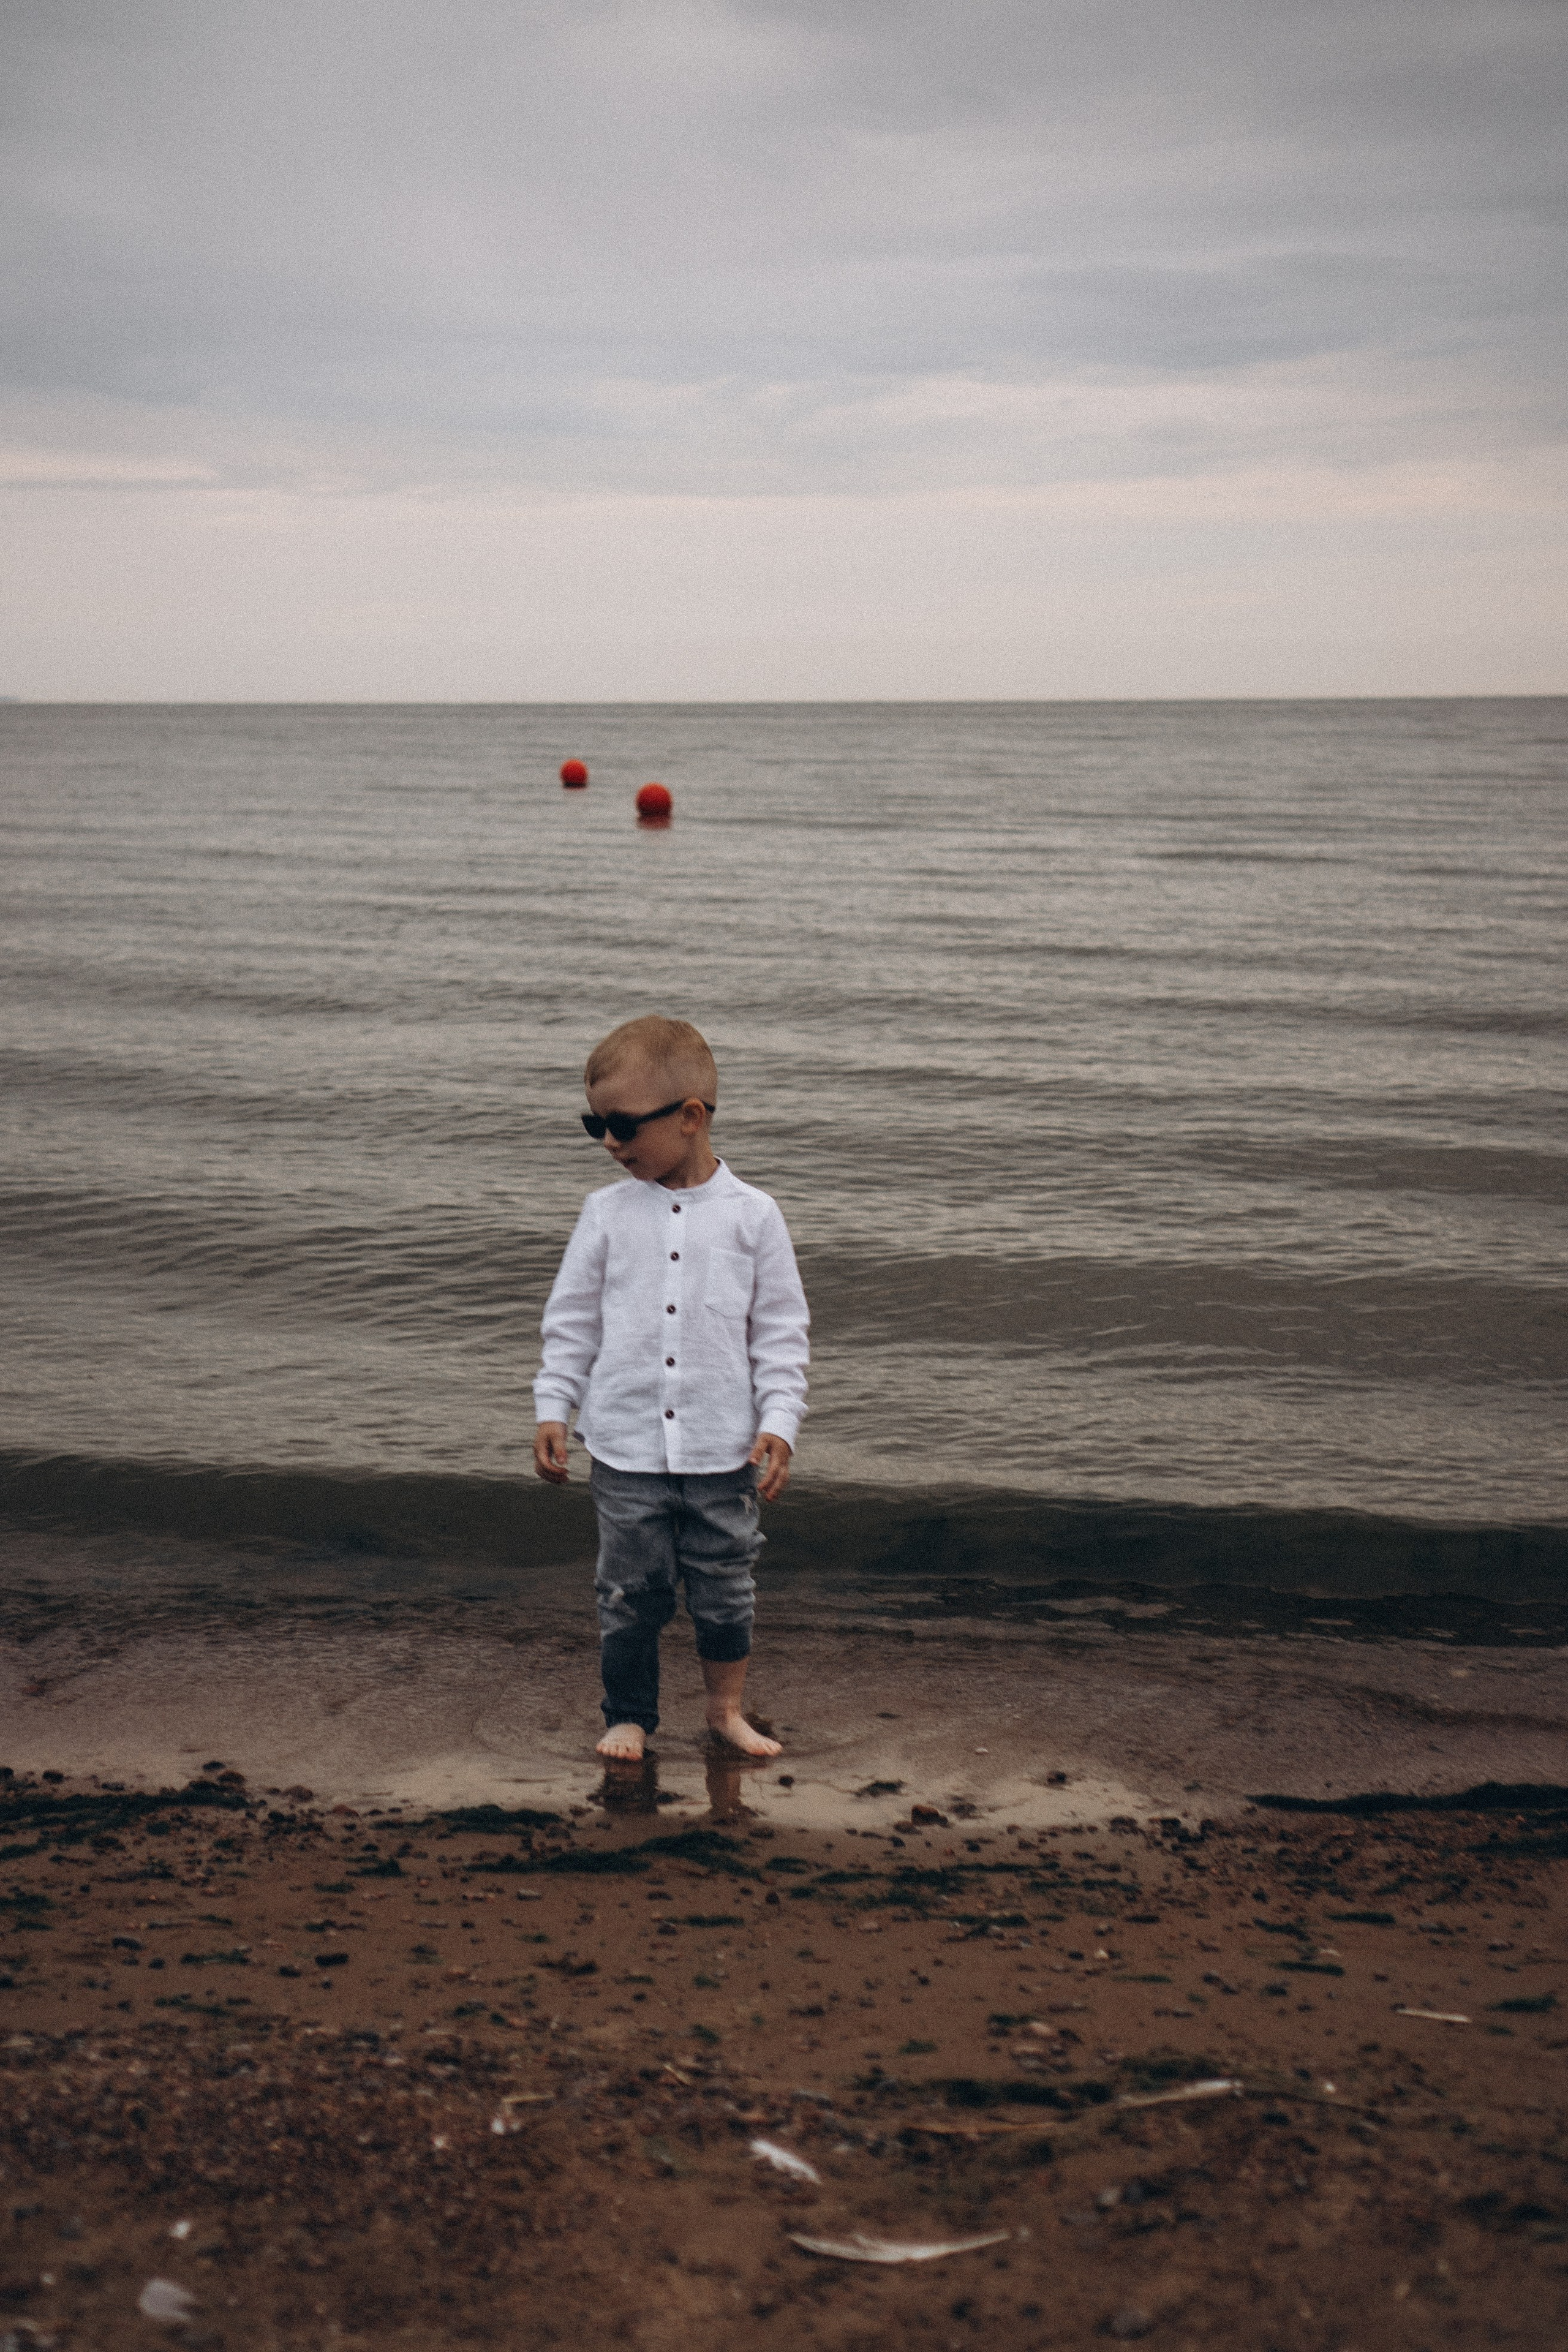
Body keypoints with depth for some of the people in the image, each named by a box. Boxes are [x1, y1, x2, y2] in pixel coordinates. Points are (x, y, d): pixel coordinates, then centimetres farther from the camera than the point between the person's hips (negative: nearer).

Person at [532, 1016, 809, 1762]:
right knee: (629, 1594, 8)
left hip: (722, 1450, -1)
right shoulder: (607, 1213, 0)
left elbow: (780, 1333, 0)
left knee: (725, 1588, 10)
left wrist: (778, 1423, -7)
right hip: (626, 1449, 1)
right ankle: (628, 1716, 25)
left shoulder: (752, 1216, -3)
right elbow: (571, 1322, 7)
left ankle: (726, 1709, 29)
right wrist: (553, 1409, 1)